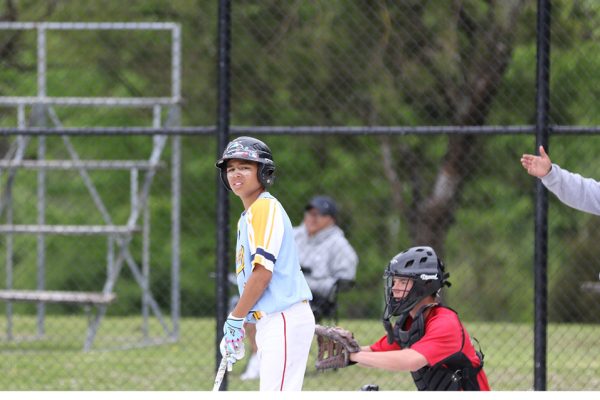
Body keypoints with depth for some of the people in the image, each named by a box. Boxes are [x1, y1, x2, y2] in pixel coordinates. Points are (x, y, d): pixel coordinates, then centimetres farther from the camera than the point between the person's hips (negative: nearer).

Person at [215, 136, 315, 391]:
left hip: (284, 319, -10)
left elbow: (262, 272, -17)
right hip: (268, 322, 10)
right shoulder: (246, 217, 21)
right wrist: (237, 329, 18)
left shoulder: (265, 208, -9)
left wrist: (235, 319, -11)